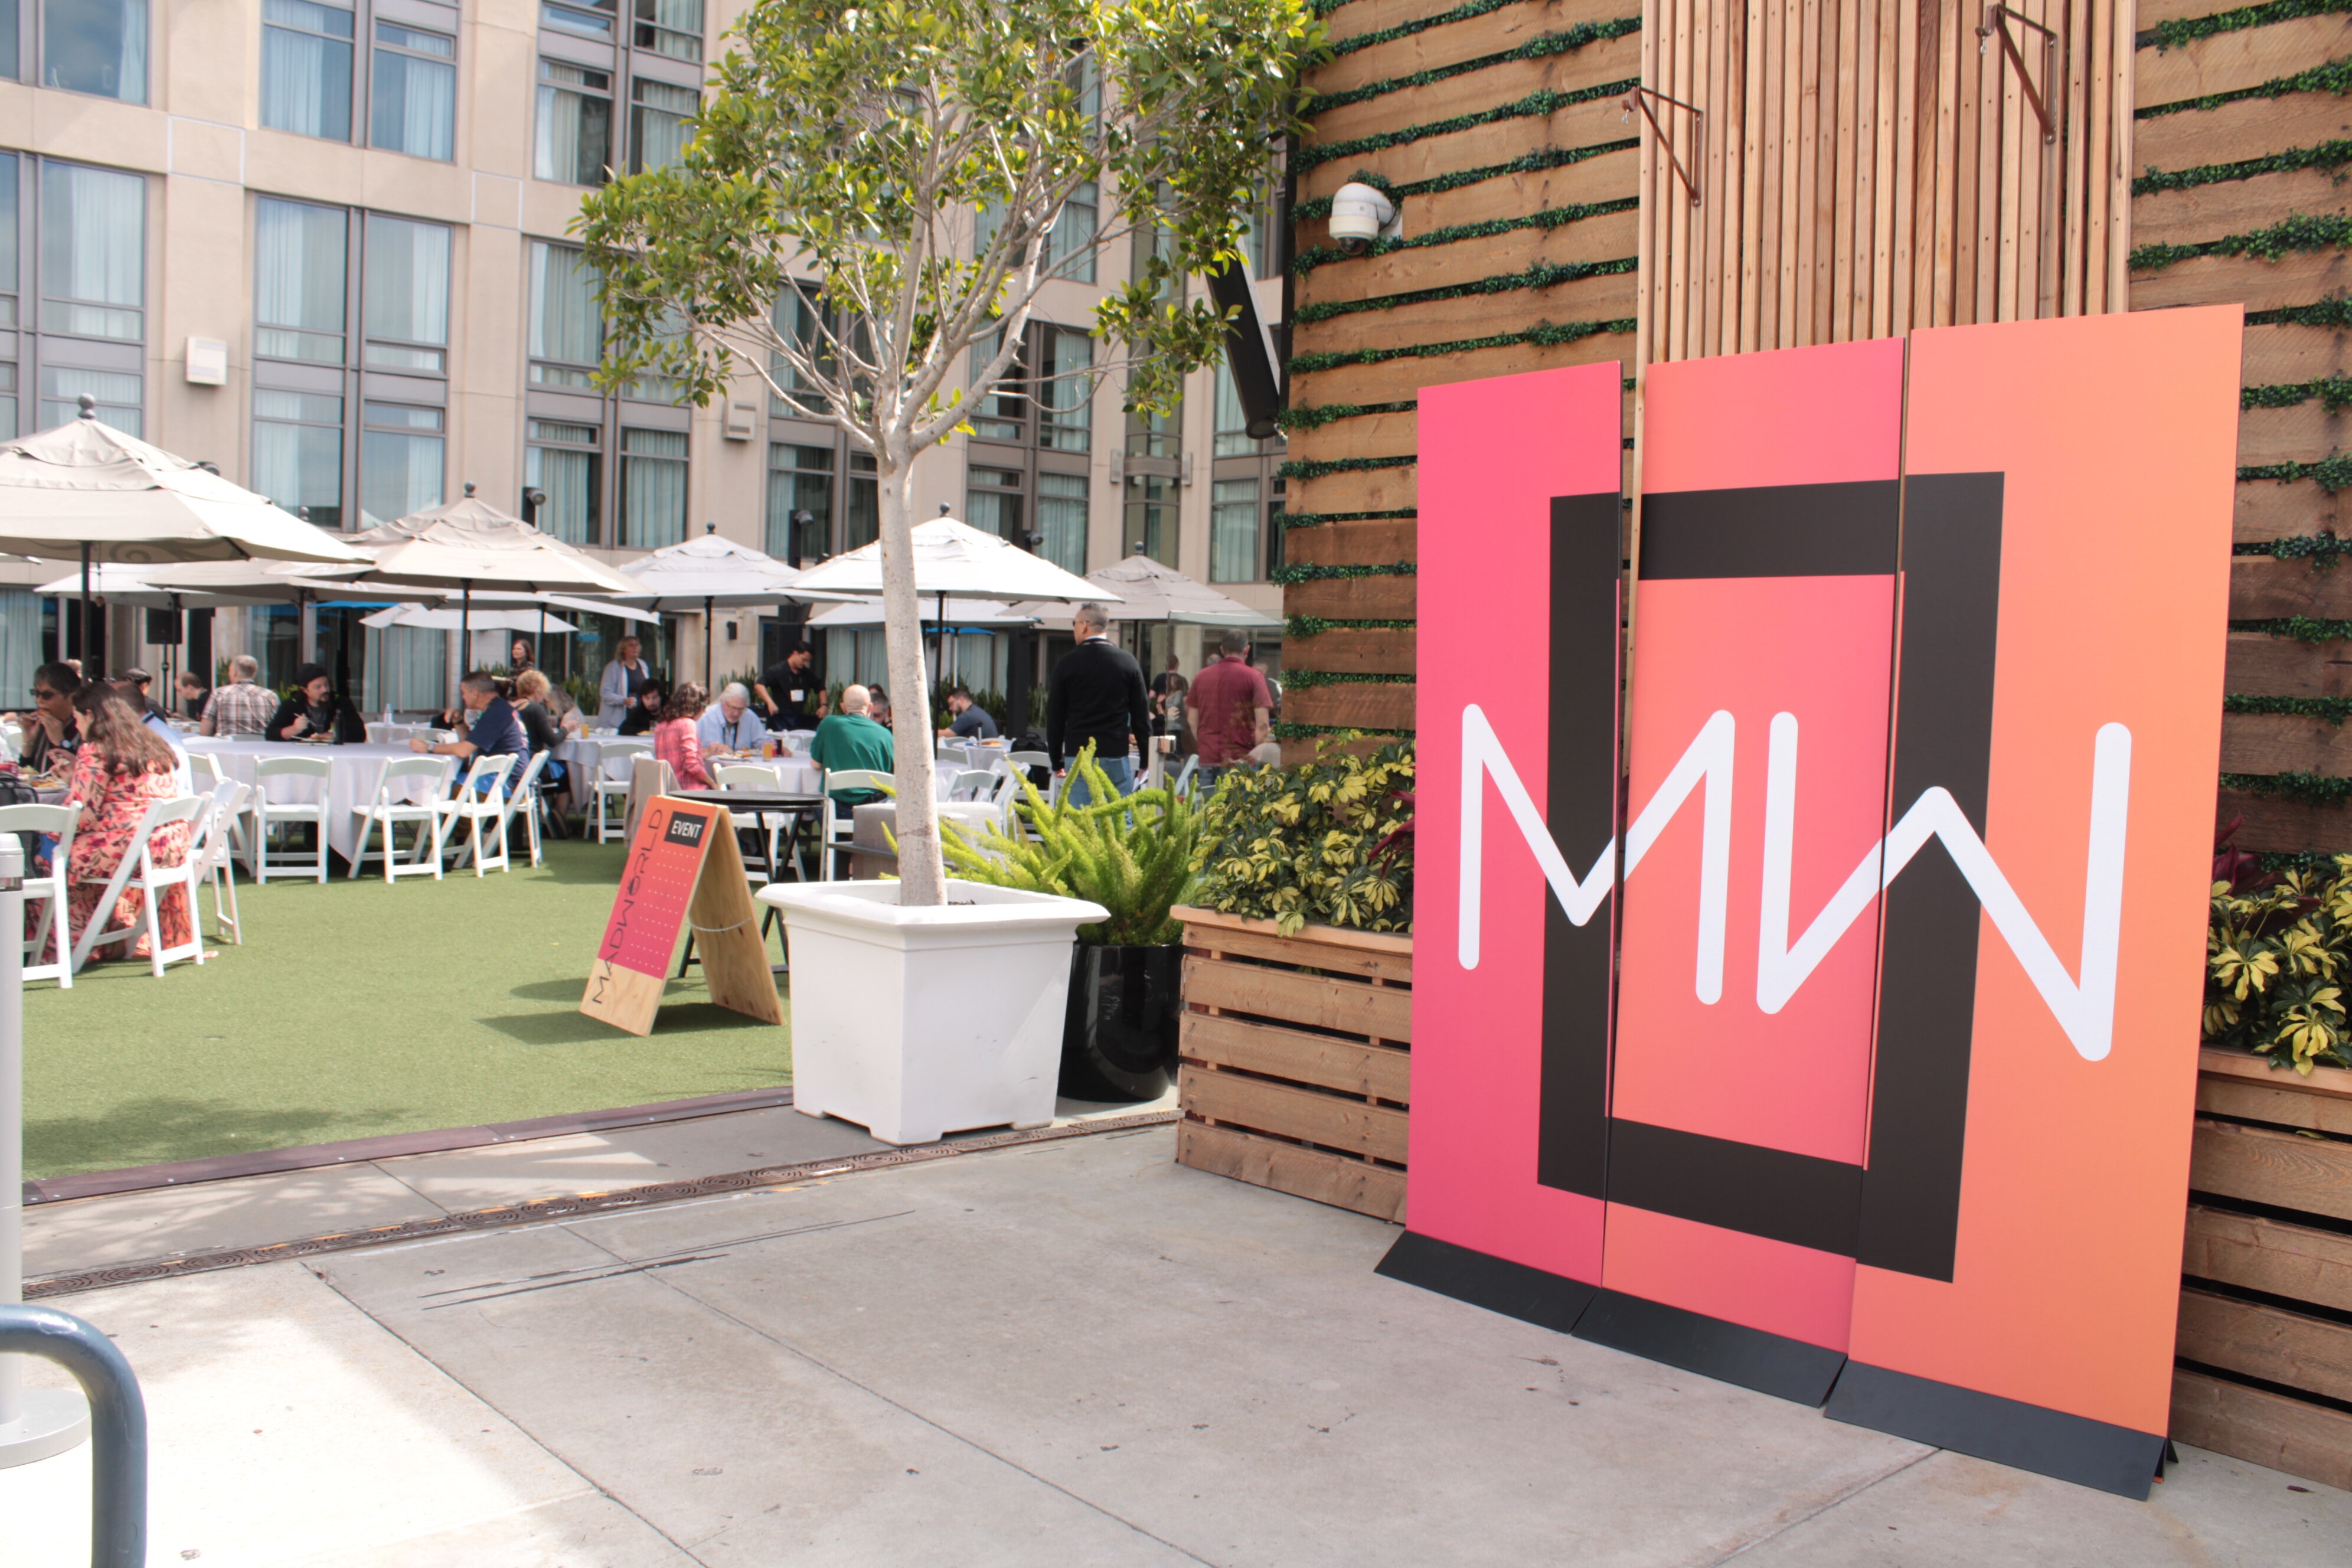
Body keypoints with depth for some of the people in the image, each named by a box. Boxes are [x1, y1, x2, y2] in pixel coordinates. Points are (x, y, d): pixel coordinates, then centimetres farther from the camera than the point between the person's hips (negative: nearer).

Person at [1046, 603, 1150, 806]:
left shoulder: (1066, 664, -1)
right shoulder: (1128, 662, 2)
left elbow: (1054, 716, 4)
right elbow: (1141, 714, 4)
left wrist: (1057, 761, 13)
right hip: (1117, 756, 1)